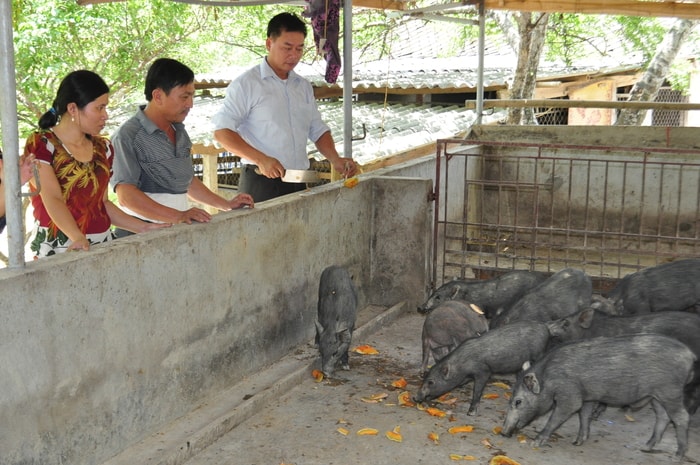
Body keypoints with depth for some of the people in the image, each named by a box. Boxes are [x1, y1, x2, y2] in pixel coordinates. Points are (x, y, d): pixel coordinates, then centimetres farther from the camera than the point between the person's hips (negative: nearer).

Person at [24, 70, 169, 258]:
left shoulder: (103, 148, 11)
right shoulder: (41, 144, -7)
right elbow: (53, 199, -18)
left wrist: (144, 228, 6)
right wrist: (78, 238, -32)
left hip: (103, 246, 5)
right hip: (59, 249, -5)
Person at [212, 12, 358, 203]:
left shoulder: (303, 86, 15)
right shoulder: (247, 84, -5)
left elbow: (318, 131, 18)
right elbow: (222, 131, -11)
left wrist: (335, 159, -1)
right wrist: (261, 159, -21)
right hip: (261, 182, -6)